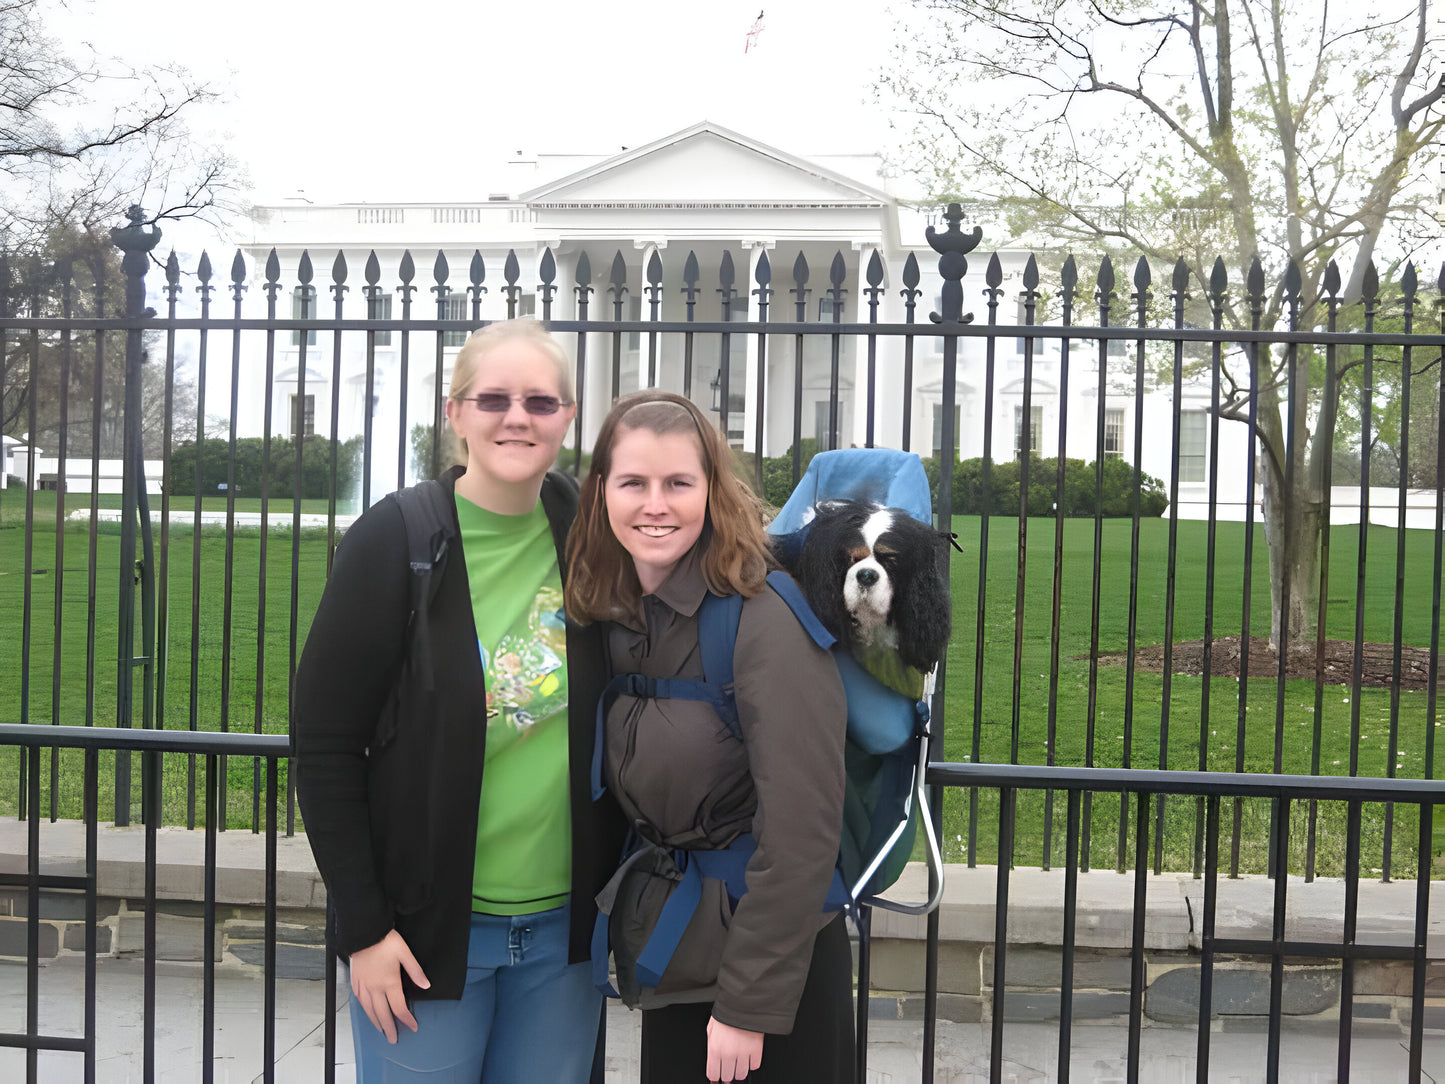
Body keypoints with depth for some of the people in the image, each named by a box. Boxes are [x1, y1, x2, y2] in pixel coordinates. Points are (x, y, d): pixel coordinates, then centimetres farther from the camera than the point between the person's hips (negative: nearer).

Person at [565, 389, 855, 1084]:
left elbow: (800, 831, -21)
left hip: (771, 960, -6)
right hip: (668, 958, 6)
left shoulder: (767, 623, -19)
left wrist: (750, 1005, -19)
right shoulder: (610, 619, 2)